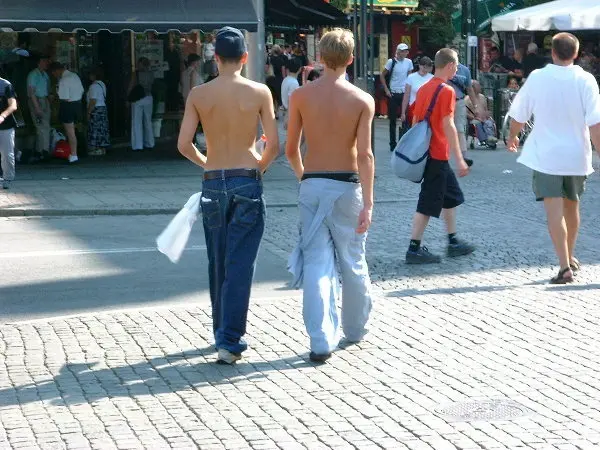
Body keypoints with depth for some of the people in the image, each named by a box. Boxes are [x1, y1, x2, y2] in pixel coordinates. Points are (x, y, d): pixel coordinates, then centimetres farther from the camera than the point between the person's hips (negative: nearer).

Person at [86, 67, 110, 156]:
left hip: (96, 109, -9)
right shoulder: (102, 84, 13)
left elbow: (93, 101, -20)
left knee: (95, 130, -6)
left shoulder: (94, 86, -15)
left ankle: (98, 149, -6)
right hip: (103, 108, 9)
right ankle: (103, 148, 12)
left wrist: (89, 112, -16)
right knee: (102, 129, 10)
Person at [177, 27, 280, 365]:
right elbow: (274, 146, -6)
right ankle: (230, 340, -8)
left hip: (213, 184, 2)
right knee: (241, 264, -2)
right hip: (247, 183, -2)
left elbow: (184, 144, -3)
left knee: (218, 264, 16)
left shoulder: (199, 94, -1)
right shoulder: (259, 92, -5)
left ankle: (223, 332, 27)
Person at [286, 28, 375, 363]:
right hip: (347, 186, -1)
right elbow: (364, 154, -13)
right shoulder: (362, 100, -6)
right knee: (353, 261, 15)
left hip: (312, 185, 1)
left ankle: (321, 341, -6)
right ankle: (356, 328, 33)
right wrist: (368, 203, -13)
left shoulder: (301, 96, -2)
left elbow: (291, 150, 3)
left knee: (316, 262, 2)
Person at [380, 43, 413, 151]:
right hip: (393, 94, -2)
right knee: (393, 120, 5)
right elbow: (382, 76, 0)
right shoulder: (391, 62, -6)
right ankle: (393, 144, 12)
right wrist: (386, 90, -5)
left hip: (404, 94, 2)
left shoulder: (408, 62, 2)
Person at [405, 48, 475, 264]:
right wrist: (460, 159, -18)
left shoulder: (423, 89, 10)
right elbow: (448, 126, -19)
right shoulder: (447, 91, -14)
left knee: (452, 196, 19)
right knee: (428, 204, -3)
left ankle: (453, 242, 24)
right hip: (437, 155, -9)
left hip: (425, 151, 9)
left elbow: (415, 121, 14)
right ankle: (414, 249, 0)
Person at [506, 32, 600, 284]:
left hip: (545, 155, -2)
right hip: (576, 155, 2)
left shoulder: (537, 78, -6)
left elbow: (519, 115, 4)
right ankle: (570, 256, 37)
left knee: (554, 211, -6)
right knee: (572, 205, 21)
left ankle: (565, 266, -15)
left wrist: (512, 137, 24)